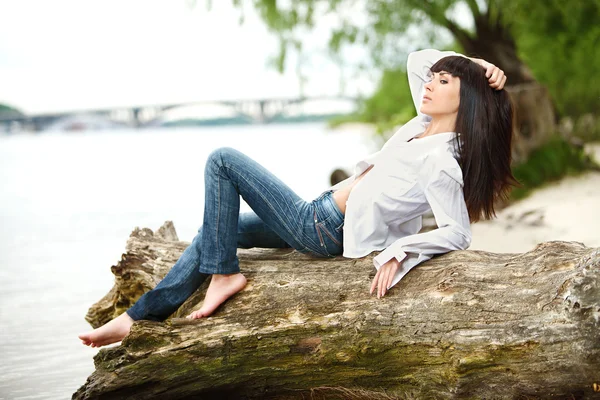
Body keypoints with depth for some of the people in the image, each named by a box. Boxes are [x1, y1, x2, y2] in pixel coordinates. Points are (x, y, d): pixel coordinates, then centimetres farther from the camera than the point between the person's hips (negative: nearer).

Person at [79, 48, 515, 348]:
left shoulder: (439, 161, -24)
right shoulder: (426, 125, 1)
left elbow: (457, 234, -29)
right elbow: (418, 60, 13)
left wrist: (399, 252, -36)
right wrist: (472, 63, 3)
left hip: (321, 229, -10)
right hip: (324, 221, 10)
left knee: (222, 161, -6)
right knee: (218, 228, 16)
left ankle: (224, 274, -3)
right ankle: (140, 317, 19)